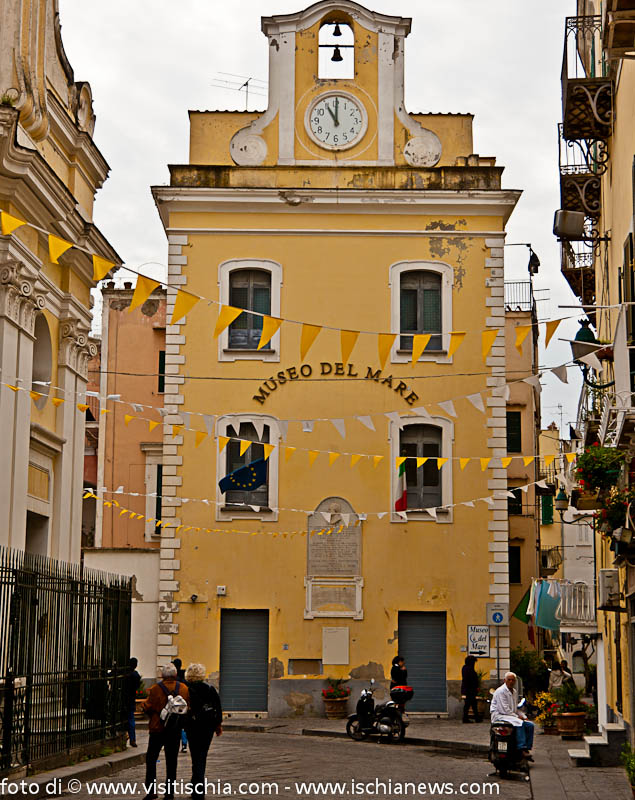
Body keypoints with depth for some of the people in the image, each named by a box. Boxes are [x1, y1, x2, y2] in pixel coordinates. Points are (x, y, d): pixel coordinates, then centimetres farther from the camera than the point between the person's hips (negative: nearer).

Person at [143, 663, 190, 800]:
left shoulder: (155, 689, -11)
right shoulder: (183, 688, -2)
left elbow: (147, 708, -11)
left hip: (158, 728, -3)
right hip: (176, 730, 3)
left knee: (151, 759, 9)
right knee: (171, 761, 9)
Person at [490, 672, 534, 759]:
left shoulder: (513, 691, 17)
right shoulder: (500, 691, -11)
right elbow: (504, 709, -18)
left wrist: (523, 716, 8)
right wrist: (517, 717, -15)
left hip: (512, 715, 9)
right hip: (499, 715, -9)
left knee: (530, 725, -8)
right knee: (519, 723, -32)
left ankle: (527, 748, -11)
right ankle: (522, 749, -35)